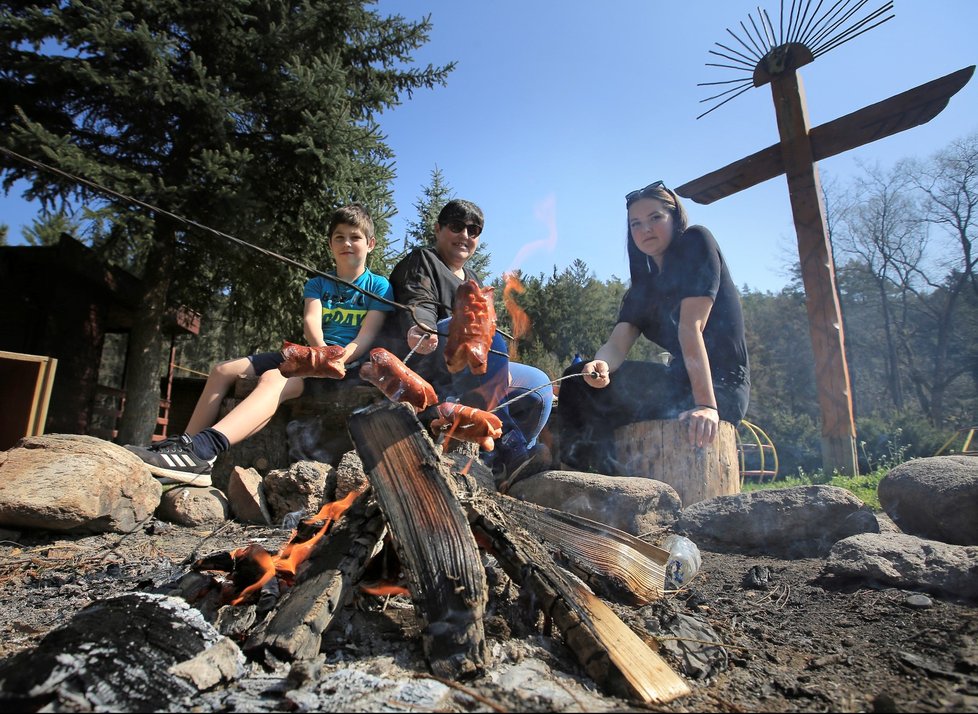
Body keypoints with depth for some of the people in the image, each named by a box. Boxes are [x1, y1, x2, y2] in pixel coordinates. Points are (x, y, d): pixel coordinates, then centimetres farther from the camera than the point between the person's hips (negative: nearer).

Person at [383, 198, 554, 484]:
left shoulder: (473, 280, 26)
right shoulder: (421, 261, 5)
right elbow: (418, 306, -17)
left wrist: (499, 368, 0)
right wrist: (418, 331, -41)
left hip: (462, 375, 8)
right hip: (418, 359, -7)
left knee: (539, 385, -3)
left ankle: (493, 467, -10)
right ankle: (506, 444, -37)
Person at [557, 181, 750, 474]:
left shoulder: (696, 243, -7)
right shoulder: (643, 284, 12)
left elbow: (691, 326, -21)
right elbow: (617, 344, -3)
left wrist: (707, 405, -27)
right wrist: (600, 365, -28)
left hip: (721, 384, -7)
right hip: (680, 381, 7)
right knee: (579, 378, -2)